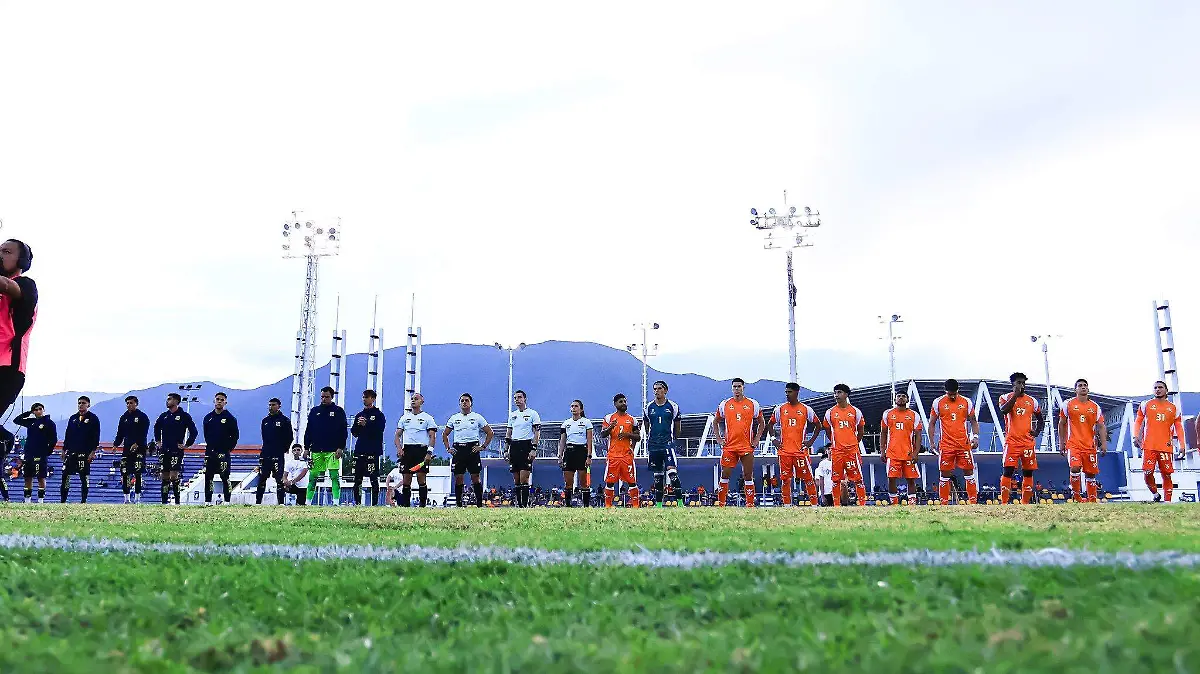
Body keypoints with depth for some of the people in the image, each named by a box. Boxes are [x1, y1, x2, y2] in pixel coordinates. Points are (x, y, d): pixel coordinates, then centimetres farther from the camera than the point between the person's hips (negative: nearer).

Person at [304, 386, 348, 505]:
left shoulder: (339, 411, 5)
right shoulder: (314, 411, 13)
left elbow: (343, 431, 2)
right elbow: (308, 431, 14)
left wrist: (341, 448, -7)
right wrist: (306, 448, 8)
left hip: (332, 450, -3)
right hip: (316, 450, 3)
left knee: (335, 476, -7)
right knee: (313, 476, 4)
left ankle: (336, 501, -9)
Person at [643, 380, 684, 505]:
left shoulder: (673, 406, 1)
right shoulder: (649, 407, 7)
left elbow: (678, 428, 10)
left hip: (668, 443, -3)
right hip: (653, 446, 3)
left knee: (672, 472, -17)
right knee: (657, 475, 9)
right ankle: (658, 503, 16)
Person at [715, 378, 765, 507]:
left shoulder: (753, 404, 5)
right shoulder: (724, 404, 6)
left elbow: (762, 422, 13)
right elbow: (716, 422, 16)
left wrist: (757, 439, 4)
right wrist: (719, 438, 7)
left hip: (747, 447, 0)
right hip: (729, 446, 0)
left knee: (748, 476, 3)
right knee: (725, 475, -1)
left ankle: (750, 505, 9)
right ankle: (721, 505, 4)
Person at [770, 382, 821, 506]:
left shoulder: (806, 409, 1)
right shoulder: (780, 408, 6)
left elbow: (818, 426, 9)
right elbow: (771, 424, 17)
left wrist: (810, 442, 1)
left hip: (801, 450, -2)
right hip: (784, 450, 2)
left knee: (808, 478, -1)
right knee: (785, 479, 4)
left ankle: (814, 504, 6)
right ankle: (787, 505, 11)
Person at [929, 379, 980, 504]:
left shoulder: (966, 402, 5)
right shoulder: (938, 403, 2)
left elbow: (973, 421, 11)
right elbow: (932, 423, 7)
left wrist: (975, 437, -4)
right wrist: (932, 442, 0)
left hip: (964, 444, 1)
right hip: (946, 445, -1)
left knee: (969, 473, 1)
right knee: (945, 476, 1)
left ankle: (973, 502, 6)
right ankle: (944, 503, 6)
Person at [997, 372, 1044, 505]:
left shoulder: (1032, 401, 13)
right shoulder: (1006, 397, 3)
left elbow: (1040, 419, 23)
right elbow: (1004, 410, -18)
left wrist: (1037, 432, 5)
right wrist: (1015, 395, -17)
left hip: (1028, 442, 4)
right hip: (1011, 441, -4)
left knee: (1028, 473, 5)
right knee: (1008, 471, -10)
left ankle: (1025, 503, 14)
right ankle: (1003, 503, -8)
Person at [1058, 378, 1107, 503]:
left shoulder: (1095, 407, 9)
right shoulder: (1068, 404, 3)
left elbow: (1101, 426, 8)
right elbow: (1062, 424, 8)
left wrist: (1104, 443, -2)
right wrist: (1062, 442, 4)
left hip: (1090, 445, 3)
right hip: (1073, 444, -3)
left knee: (1091, 473, 6)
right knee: (1075, 468, -21)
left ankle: (1092, 500, 16)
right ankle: (1077, 497, -9)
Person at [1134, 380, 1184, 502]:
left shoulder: (1174, 408, 11)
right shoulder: (1145, 405, 8)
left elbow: (1179, 427, 10)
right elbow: (1138, 421, 11)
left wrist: (1182, 445, 2)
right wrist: (1136, 436, -3)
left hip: (1166, 447, 1)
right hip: (1149, 446, -1)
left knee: (1166, 474, 0)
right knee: (1148, 473, -8)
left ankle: (1167, 500, 7)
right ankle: (1155, 493, 15)